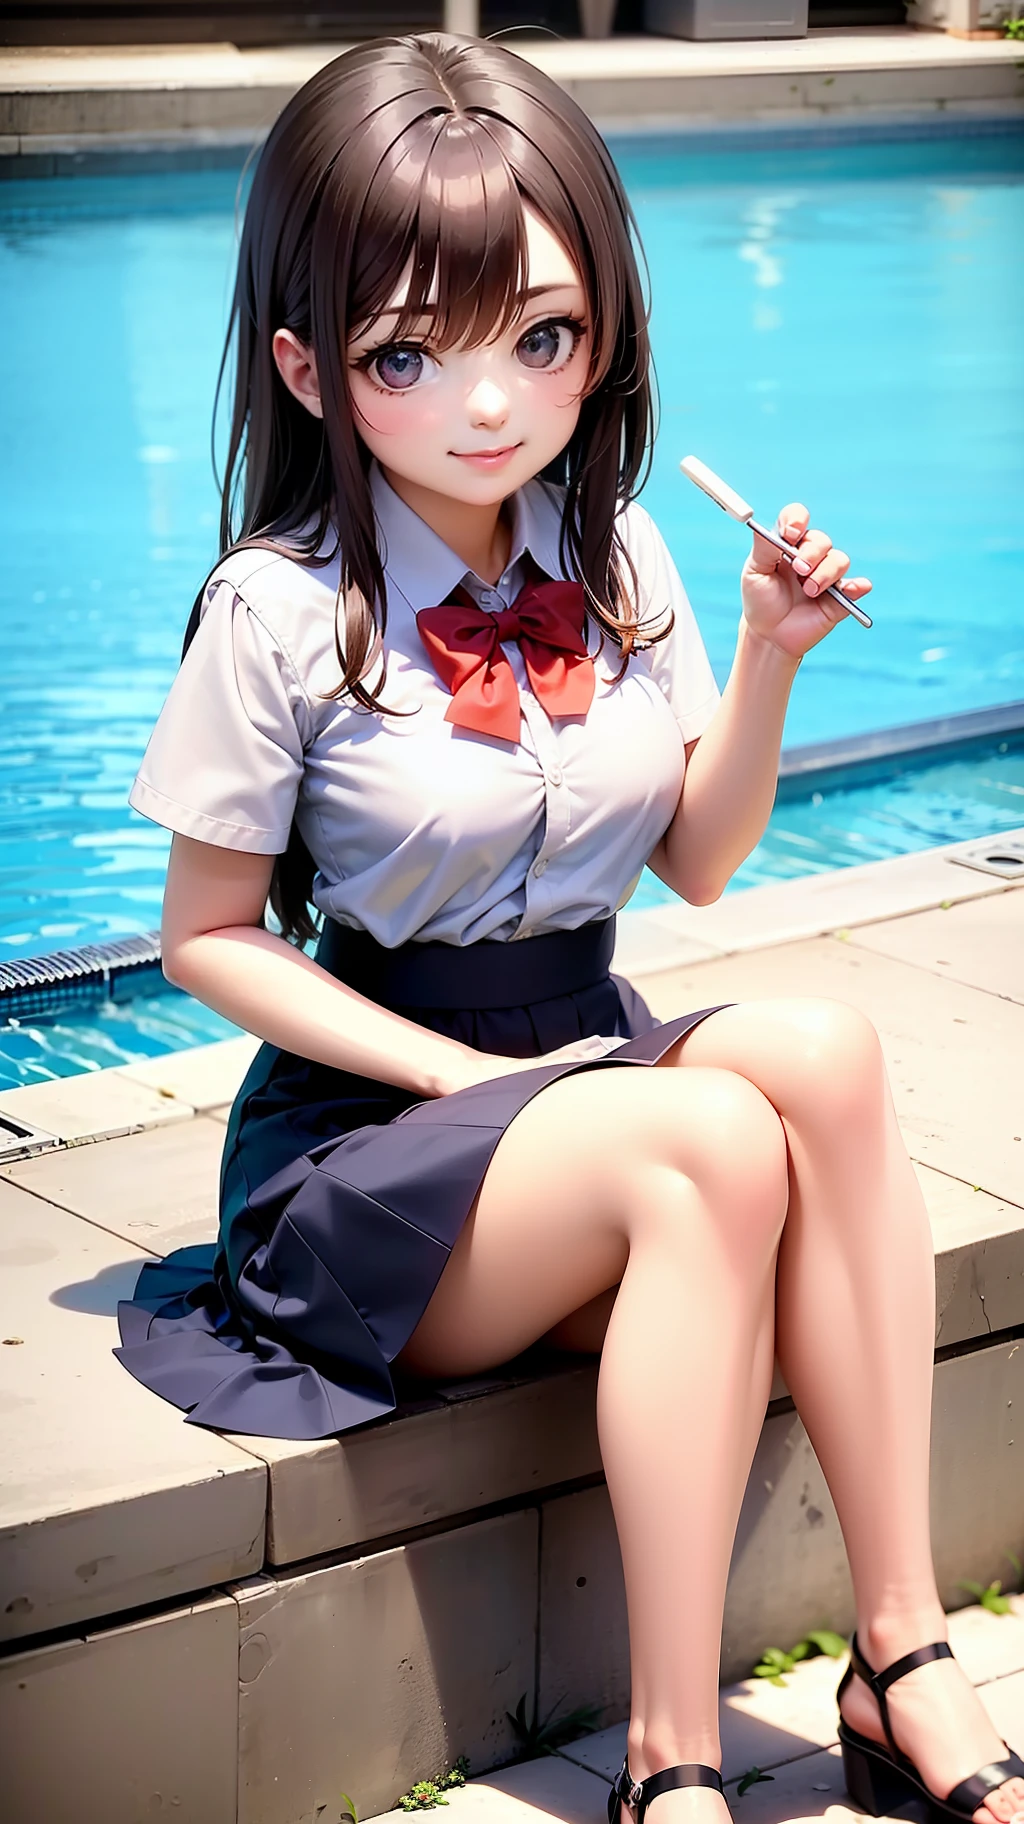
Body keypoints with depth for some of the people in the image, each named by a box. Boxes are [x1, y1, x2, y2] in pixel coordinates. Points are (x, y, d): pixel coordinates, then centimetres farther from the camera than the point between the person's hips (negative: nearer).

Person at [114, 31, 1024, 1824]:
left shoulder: (619, 562, 3)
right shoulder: (278, 613, -12)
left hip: (586, 1053, 5)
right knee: (711, 1145, -34)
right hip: (374, 1128, -5)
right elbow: (209, 938, -7)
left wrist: (767, 659, -6)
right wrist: (469, 1075, -16)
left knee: (822, 1046, -29)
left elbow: (697, 862, 10)